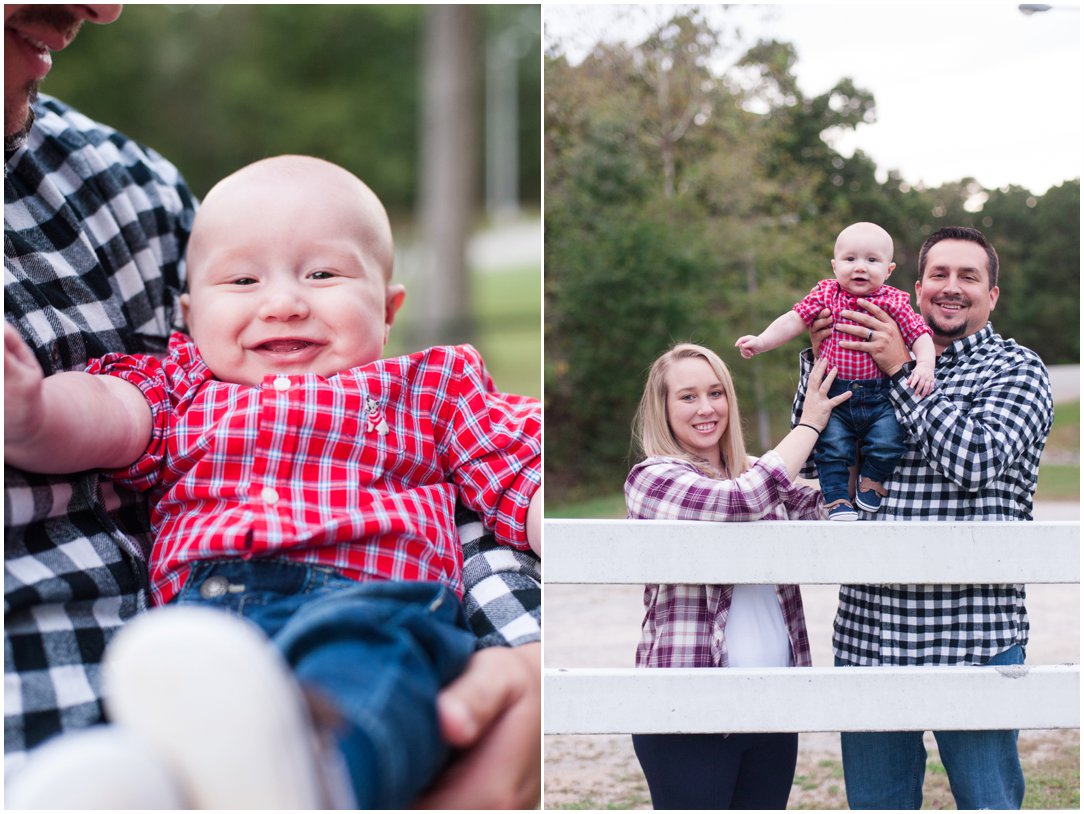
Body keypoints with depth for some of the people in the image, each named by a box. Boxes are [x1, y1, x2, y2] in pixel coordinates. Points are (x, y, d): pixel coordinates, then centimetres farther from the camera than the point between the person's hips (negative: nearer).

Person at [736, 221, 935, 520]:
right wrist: (760, 342, -8)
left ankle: (872, 479, 16)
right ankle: (837, 499, 7)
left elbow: (920, 335, 1)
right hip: (835, 395, 1)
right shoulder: (826, 295, 3)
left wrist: (924, 365, -17)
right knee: (832, 448, -12)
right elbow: (793, 321, 2)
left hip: (880, 397, -1)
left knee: (888, 443, -15)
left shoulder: (893, 302, 0)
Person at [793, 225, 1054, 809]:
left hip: (974, 634, -4)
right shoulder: (875, 361, 16)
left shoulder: (1016, 369, 2)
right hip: (868, 629, 4)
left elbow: (976, 460, -15)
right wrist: (818, 358, 1)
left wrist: (903, 370, -10)